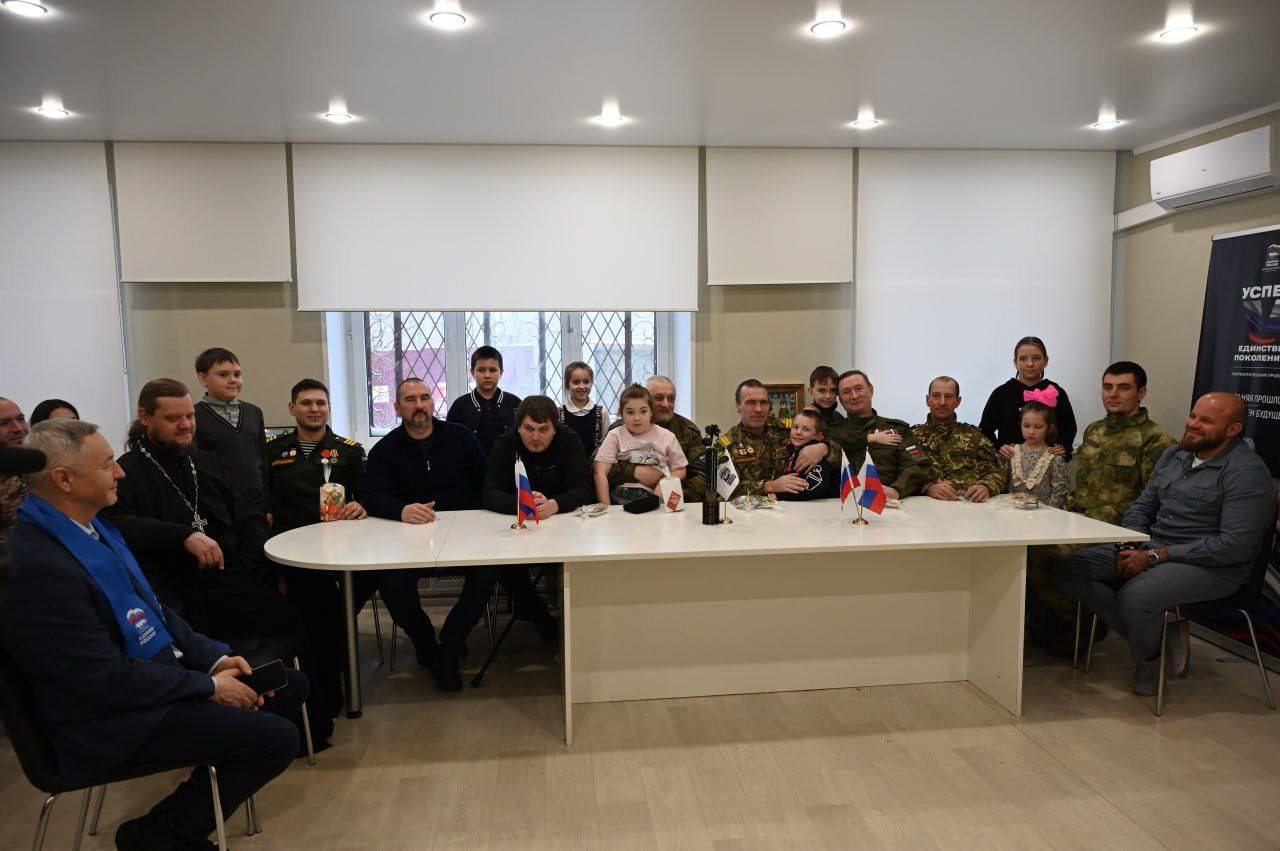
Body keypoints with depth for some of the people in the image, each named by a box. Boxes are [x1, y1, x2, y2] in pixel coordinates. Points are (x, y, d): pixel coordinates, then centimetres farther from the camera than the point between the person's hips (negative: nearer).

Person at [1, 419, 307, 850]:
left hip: (162, 666, 10)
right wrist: (209, 686, -14)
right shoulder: (39, 567, -26)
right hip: (114, 721, -10)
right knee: (277, 738, -18)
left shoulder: (94, 525, 4)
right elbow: (110, 680, -23)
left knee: (291, 685, 8)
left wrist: (214, 656, 1)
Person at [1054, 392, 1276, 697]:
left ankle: (1149, 657, -1)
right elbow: (1142, 507, 17)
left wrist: (1154, 557, -21)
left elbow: (1234, 545, -20)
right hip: (1152, 549, 8)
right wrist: (1129, 547, -5)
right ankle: (1146, 634, -5)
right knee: (1068, 568, -9)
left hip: (1213, 567, -7)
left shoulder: (1247, 472, -13)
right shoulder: (1173, 455, 11)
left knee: (1135, 594, -36)